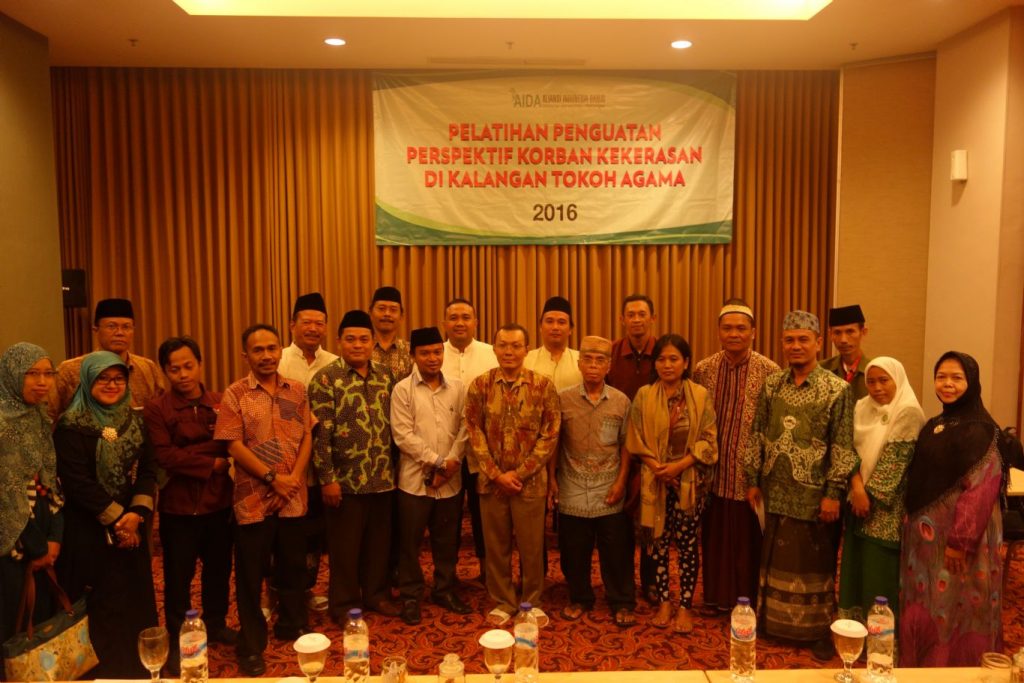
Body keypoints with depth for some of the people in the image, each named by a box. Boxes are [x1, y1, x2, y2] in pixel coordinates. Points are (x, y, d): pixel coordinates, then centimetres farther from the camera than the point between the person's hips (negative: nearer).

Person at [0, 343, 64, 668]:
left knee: (47, 616, 14)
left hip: (44, 532, 7)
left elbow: (52, 483, 8)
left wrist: (54, 537, -3)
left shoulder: (41, 418, 7)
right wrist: (38, 548, -9)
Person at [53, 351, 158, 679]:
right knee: (101, 608, 3)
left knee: (136, 601, 12)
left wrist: (137, 513, -13)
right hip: (89, 532, -5)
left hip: (132, 528, 5)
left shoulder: (134, 421, 7)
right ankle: (104, 670, 19)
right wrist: (116, 518, -14)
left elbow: (148, 470, 2)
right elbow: (78, 482, -15)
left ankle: (139, 668, 27)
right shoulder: (71, 426, -9)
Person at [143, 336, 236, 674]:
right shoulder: (156, 409, -7)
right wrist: (213, 463, -14)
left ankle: (215, 624, 37)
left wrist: (188, 455, -19)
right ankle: (177, 640, 28)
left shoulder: (221, 404, 2)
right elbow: (165, 456, -17)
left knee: (219, 569, 16)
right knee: (178, 577, 10)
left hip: (219, 503, 3)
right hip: (178, 507, -3)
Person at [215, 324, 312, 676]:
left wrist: (295, 476, -8)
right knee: (250, 574, 7)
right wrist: (272, 478, -14)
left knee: (293, 566, 16)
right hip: (253, 497, -3)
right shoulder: (235, 394, -6)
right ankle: (251, 646, 21)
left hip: (293, 496, 3)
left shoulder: (296, 390, 5)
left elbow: (306, 437, 5)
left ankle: (292, 624, 35)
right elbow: (234, 445, -11)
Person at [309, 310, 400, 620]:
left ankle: (376, 594, 33)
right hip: (346, 479, -4)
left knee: (379, 541, 15)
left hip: (382, 478, 5)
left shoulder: (385, 375, 7)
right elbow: (319, 433, -12)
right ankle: (343, 605, 24)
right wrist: (327, 478, -14)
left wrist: (394, 466, 9)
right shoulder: (326, 379, -8)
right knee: (345, 546, 8)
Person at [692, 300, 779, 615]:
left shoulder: (769, 371, -7)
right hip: (714, 472, 3)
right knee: (715, 536, 12)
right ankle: (717, 596, 29)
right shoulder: (703, 370, 2)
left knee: (749, 539, 8)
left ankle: (747, 601, 26)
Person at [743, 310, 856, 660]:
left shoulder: (837, 389, -9)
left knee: (815, 561, 9)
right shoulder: (771, 384, 3)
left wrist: (833, 492, -12)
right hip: (776, 491, 4)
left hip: (813, 494, -4)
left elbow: (842, 447, -10)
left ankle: (819, 630, 26)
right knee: (776, 557, 14)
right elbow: (757, 435, 7)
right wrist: (752, 480, 6)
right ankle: (775, 621, 31)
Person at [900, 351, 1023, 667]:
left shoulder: (979, 430, -15)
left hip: (956, 532, -8)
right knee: (925, 606, 17)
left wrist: (961, 540, -23)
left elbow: (981, 488, -20)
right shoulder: (934, 425, 10)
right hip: (925, 531, 8)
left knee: (953, 608, 5)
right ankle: (924, 665, 32)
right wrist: (911, 521, 11)